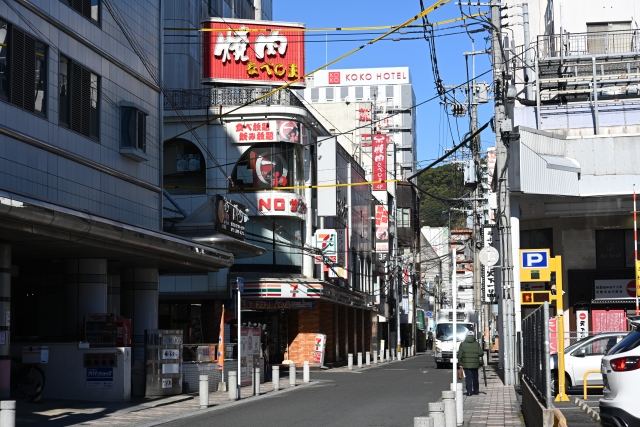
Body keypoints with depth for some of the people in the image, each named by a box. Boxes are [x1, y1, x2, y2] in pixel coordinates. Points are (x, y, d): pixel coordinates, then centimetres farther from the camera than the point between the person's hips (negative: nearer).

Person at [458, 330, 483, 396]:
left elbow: (460, 355, -2)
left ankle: (469, 391, -7)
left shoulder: (462, 344, 1)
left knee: (468, 377, -1)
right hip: (475, 364, 1)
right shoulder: (477, 344, 1)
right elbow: (480, 353, -6)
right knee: (475, 378, 14)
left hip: (466, 364, -1)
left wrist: (460, 363, 3)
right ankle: (476, 391, 22)